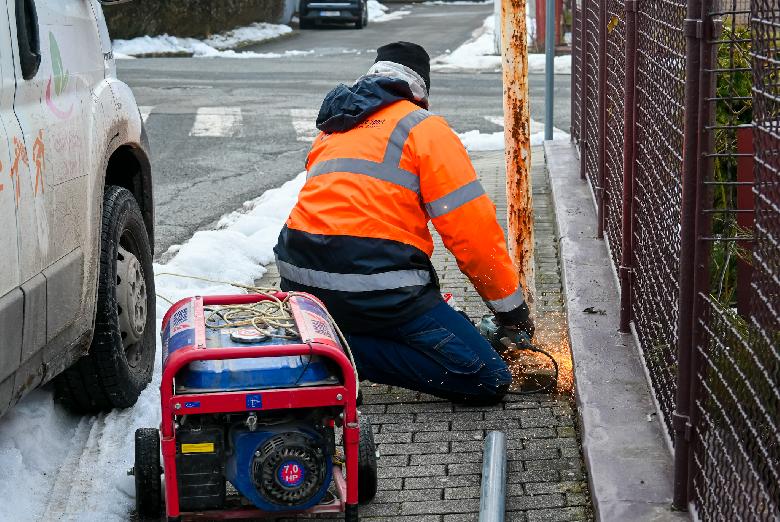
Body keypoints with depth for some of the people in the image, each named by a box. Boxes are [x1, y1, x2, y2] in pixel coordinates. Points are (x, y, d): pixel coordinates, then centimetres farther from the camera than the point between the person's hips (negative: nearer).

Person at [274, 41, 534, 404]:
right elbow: (471, 228, -2)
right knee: (489, 383, -5)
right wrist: (511, 305, 10)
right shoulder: (424, 128, 4)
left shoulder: (330, 131, 24)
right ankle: (342, 353, -14)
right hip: (378, 288, -7)